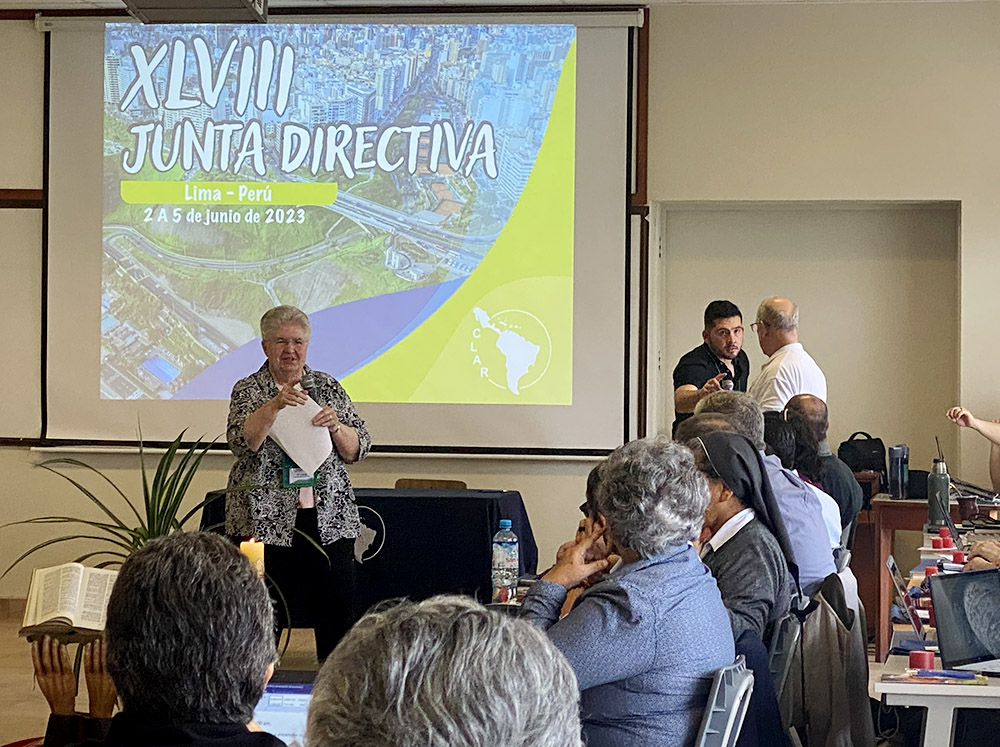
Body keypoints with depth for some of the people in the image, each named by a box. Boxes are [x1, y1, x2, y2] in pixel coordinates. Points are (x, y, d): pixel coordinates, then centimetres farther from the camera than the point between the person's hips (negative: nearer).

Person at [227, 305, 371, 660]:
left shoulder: (328, 387, 11)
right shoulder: (248, 390, 4)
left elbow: (357, 450, 8)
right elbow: (243, 442, -13)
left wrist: (335, 427, -11)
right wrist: (275, 405, -26)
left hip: (330, 522, 2)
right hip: (266, 522, -2)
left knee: (338, 620, 3)